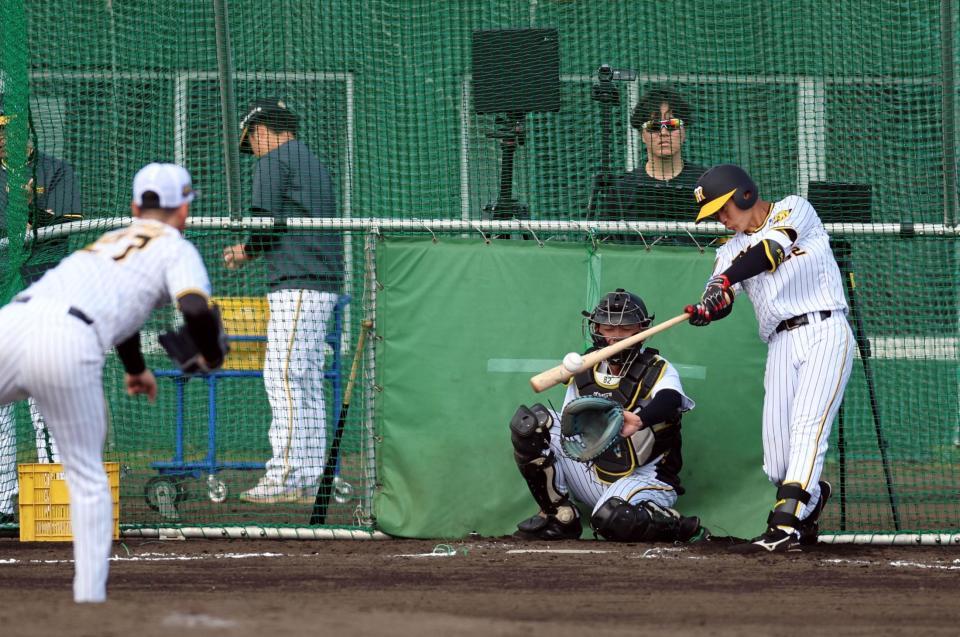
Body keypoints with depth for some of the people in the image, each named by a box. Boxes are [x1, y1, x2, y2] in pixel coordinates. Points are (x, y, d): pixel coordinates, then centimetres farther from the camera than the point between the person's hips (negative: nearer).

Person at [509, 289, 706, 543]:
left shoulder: (658, 371, -8)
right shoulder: (583, 373, 8)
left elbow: (669, 399, -31)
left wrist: (639, 420, -54)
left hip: (644, 480, -5)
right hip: (593, 475, 5)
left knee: (613, 519, -40)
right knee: (530, 423, -9)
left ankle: (681, 527, -8)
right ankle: (560, 517, -5)